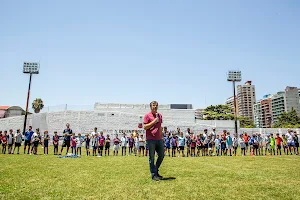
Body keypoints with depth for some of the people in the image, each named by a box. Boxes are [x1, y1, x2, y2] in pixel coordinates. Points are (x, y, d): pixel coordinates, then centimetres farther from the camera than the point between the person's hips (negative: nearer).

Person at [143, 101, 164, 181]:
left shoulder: (160, 115, 15)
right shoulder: (147, 116, -3)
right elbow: (145, 127, -9)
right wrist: (154, 121, -14)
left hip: (159, 139, 6)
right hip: (150, 139, -6)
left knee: (162, 155, 10)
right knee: (151, 158, 2)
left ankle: (156, 171, 28)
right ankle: (153, 175, 11)